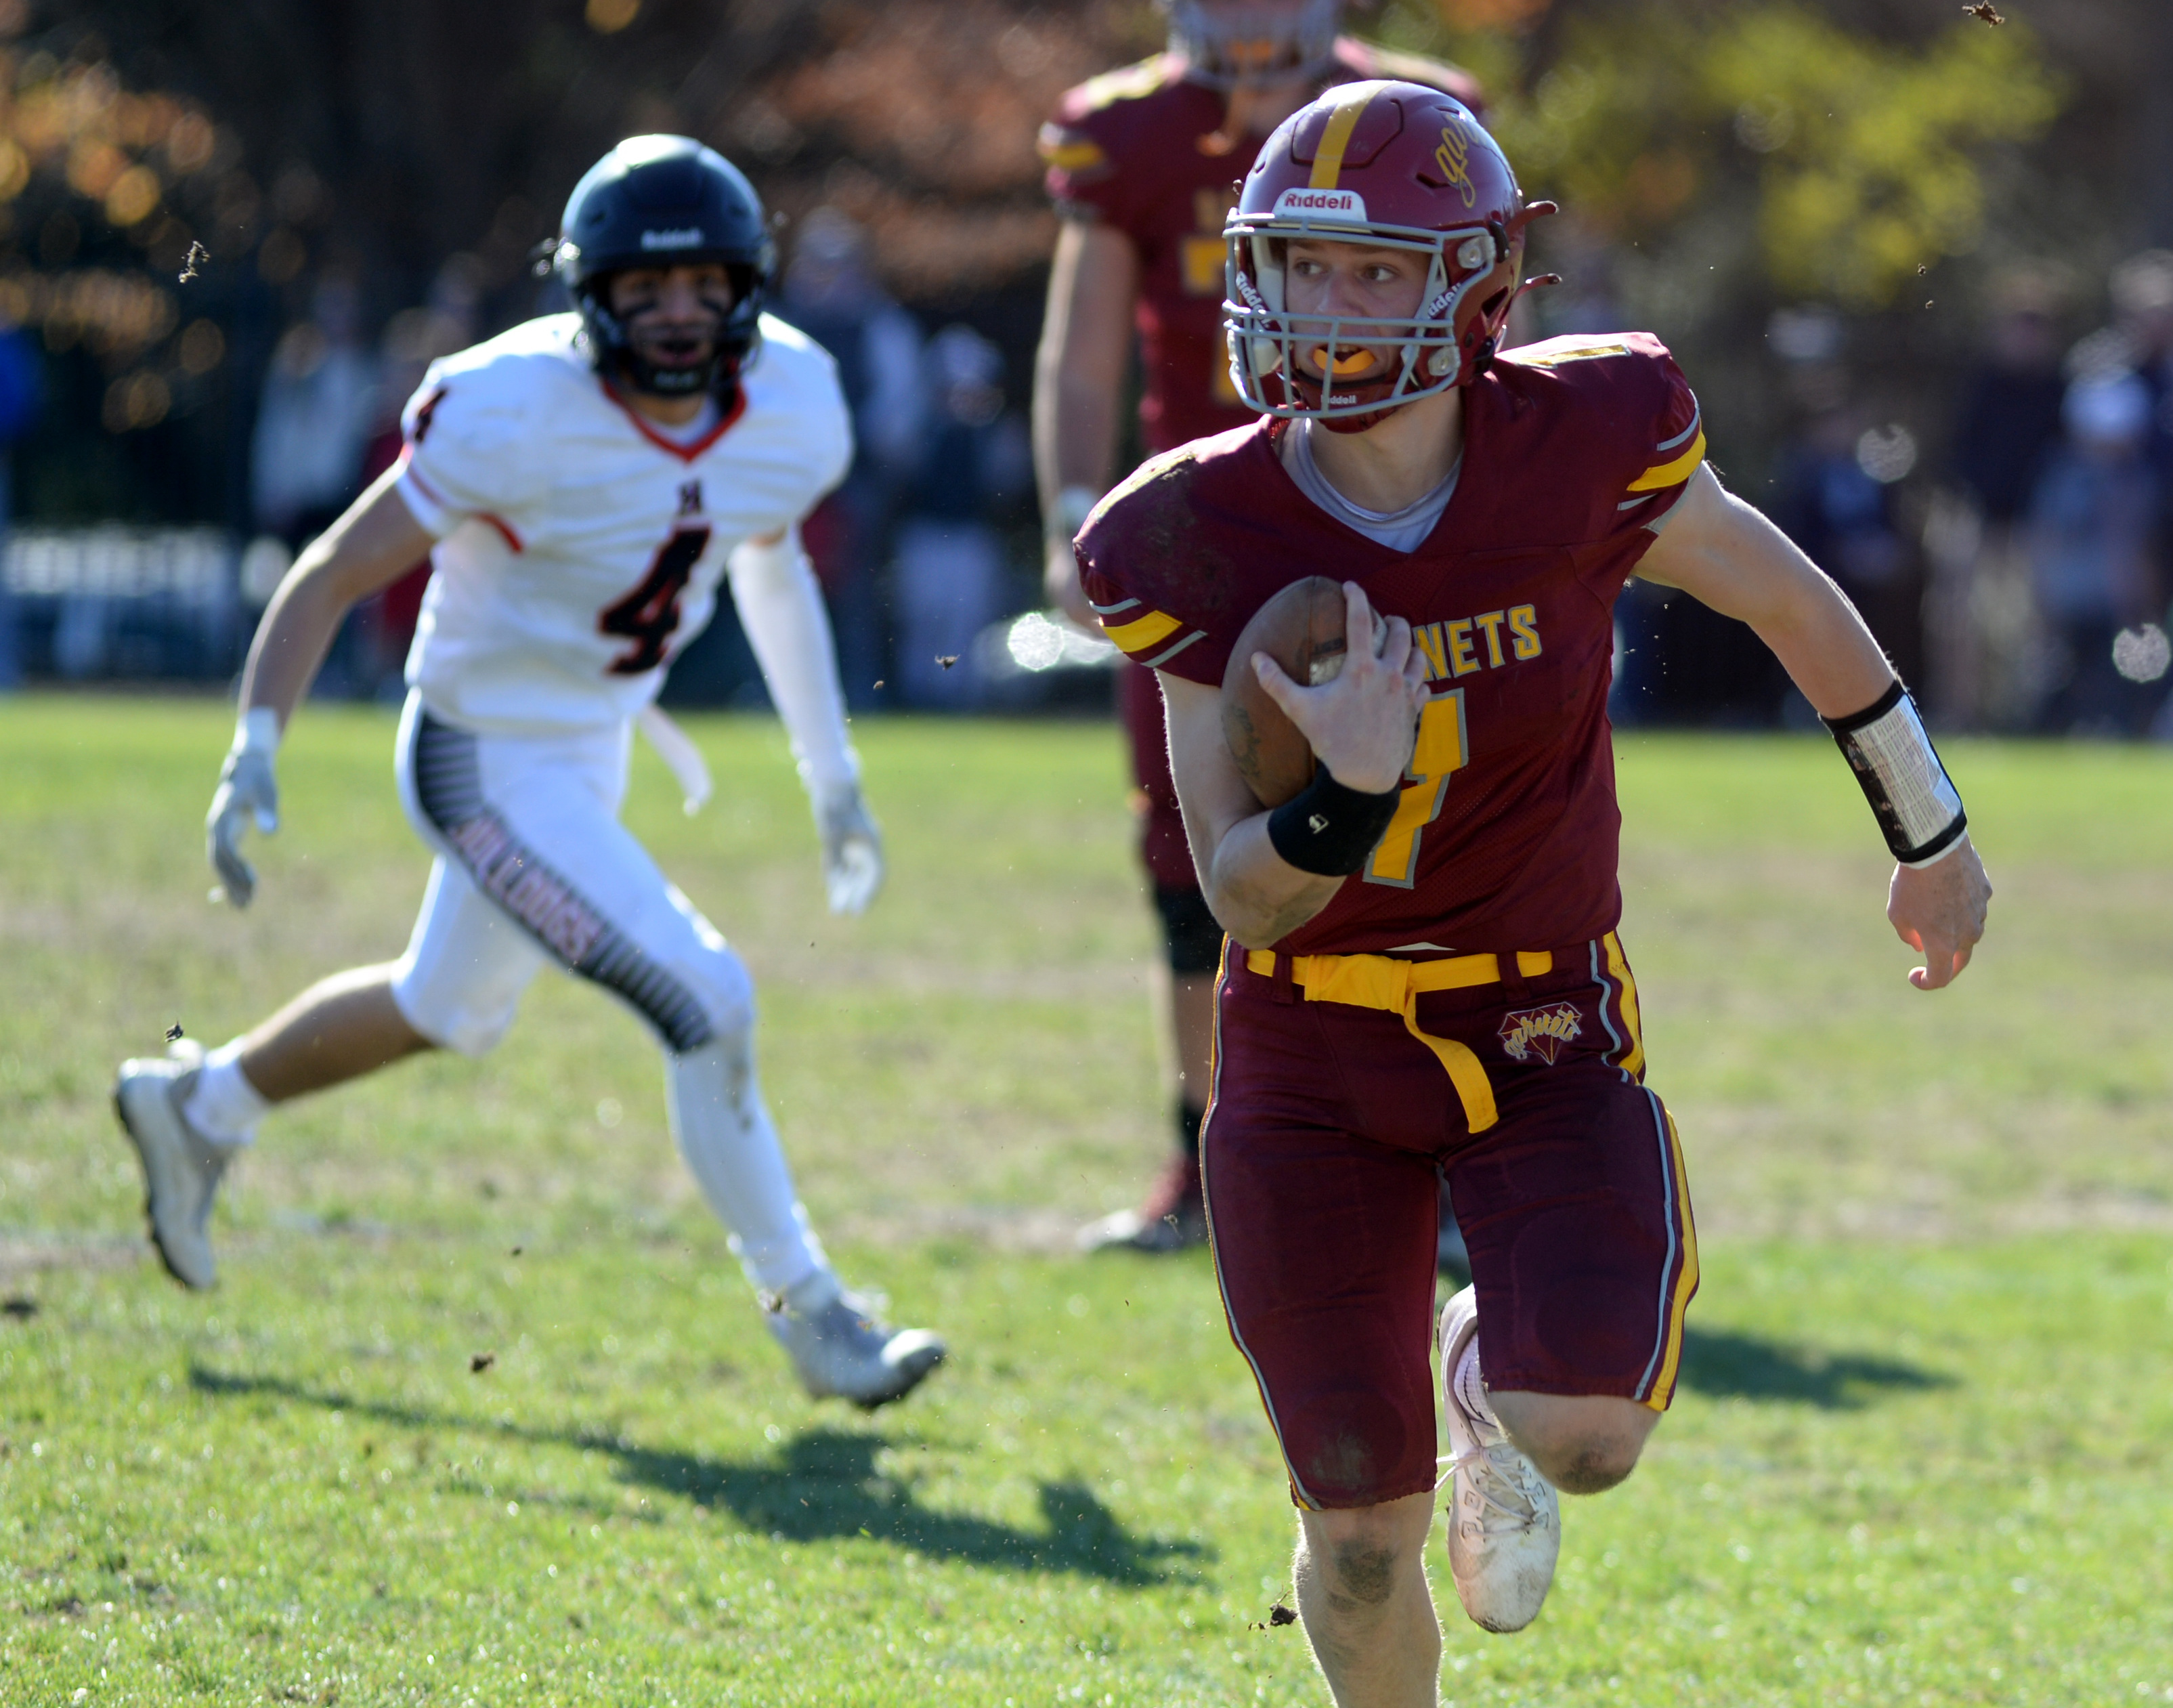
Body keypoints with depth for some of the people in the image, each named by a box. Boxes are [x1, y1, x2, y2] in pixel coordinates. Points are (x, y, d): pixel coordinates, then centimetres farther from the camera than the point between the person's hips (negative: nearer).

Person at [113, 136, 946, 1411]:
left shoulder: (795, 409, -10)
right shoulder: (514, 419, -28)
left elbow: (771, 562, 12)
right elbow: (336, 575, -19)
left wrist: (833, 775, 15)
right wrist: (254, 756, -26)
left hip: (594, 752, 8)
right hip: (491, 765, -8)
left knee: (447, 1011, 27)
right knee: (708, 1007, -15)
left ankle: (200, 1107, 50)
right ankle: (809, 1315, 0)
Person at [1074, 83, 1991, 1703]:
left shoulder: (1576, 447, -15)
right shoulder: (1205, 536, -13)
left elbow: (1795, 604, 5)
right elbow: (1245, 898, -12)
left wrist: (1932, 837, 17)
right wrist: (1349, 799, -34)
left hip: (1542, 1032, -1)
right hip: (1312, 1050, 1)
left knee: (1585, 1440, -21)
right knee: (1360, 1526, 2)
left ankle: (1487, 1378, 17)